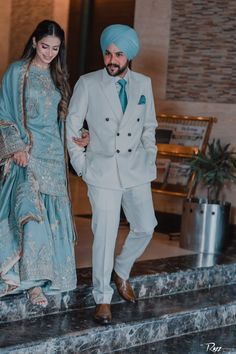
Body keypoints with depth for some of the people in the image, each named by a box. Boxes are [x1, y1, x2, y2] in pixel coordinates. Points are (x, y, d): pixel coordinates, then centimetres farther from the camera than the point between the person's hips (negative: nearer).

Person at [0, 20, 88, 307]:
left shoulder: (57, 77, 13)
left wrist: (78, 136, 1)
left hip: (52, 154, 5)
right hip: (25, 152, -5)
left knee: (52, 214, 2)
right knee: (30, 210, -18)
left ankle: (45, 275, 11)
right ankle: (34, 281, -12)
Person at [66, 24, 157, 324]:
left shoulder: (143, 84, 5)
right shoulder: (88, 84, -5)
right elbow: (72, 127, 1)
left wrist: (150, 161, 8)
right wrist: (80, 165, -2)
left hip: (136, 170, 4)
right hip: (103, 170, -4)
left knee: (145, 227, 9)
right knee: (105, 235, -4)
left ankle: (122, 271, 35)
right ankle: (102, 297, 10)